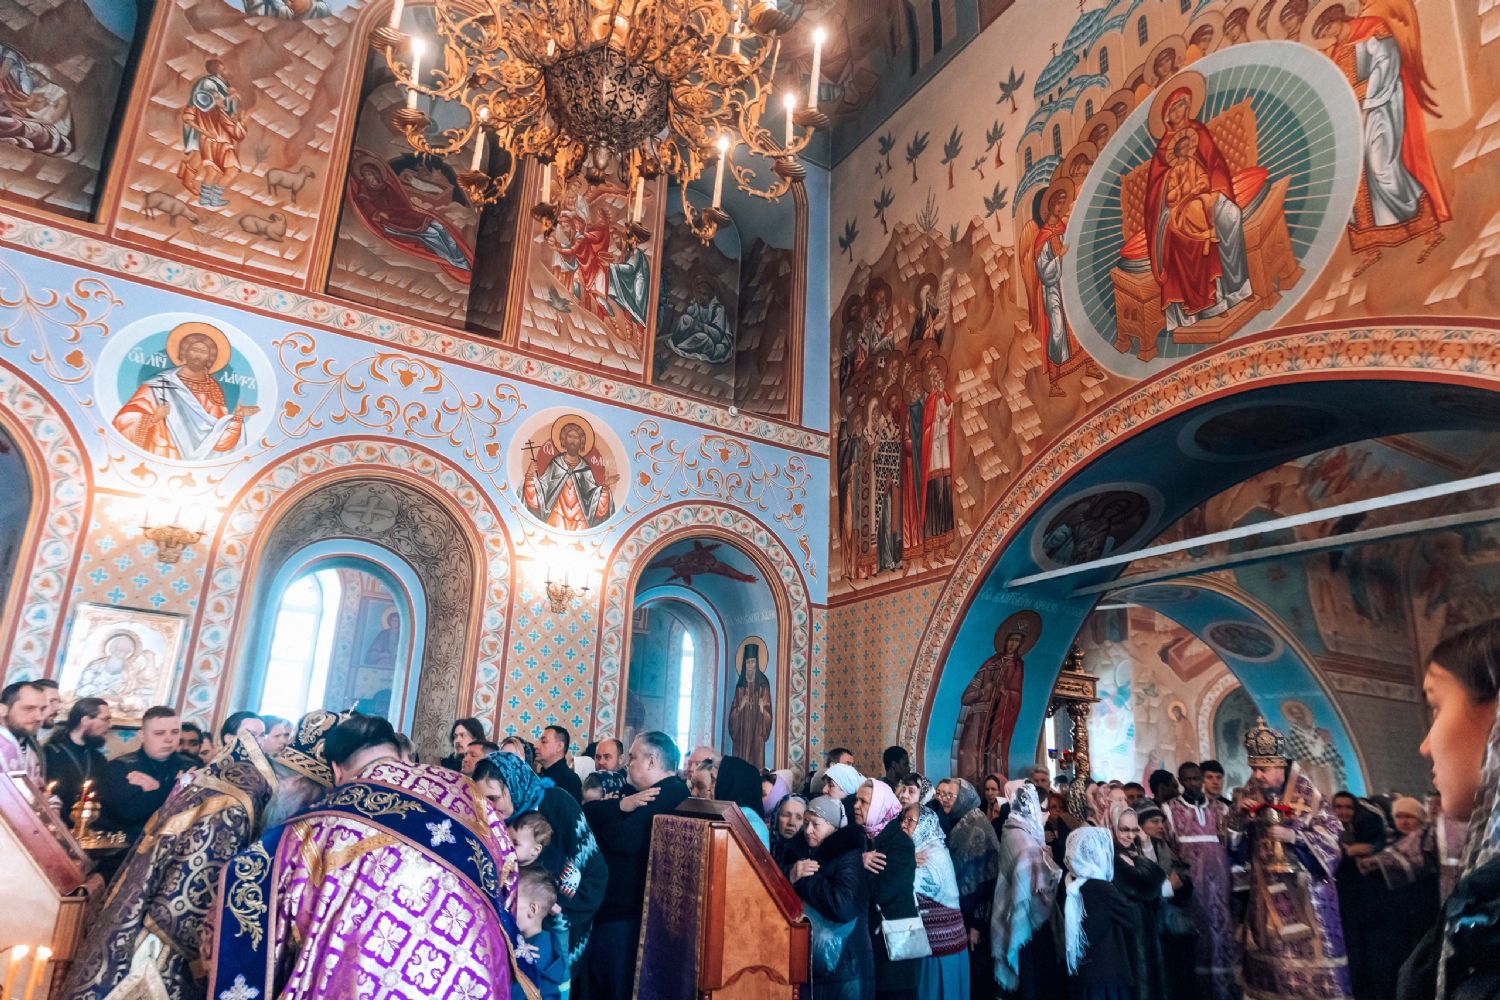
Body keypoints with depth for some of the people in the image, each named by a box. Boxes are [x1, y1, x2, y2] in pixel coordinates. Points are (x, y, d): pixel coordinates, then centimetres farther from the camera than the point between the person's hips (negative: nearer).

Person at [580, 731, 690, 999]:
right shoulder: (639, 792, 16)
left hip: (629, 914, -9)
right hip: (612, 906, 9)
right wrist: (621, 805, -15)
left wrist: (603, 824, -7)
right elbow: (587, 812, 3)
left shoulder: (672, 794, -16)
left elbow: (626, 839, -28)